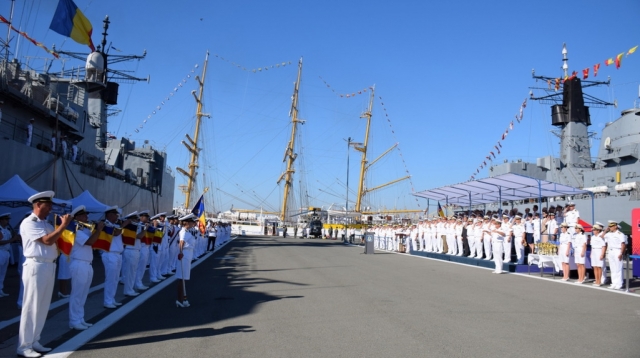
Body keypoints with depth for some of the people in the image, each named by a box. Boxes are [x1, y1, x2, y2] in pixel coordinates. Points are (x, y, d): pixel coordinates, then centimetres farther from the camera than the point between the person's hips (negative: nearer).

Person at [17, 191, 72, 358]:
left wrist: (64, 225, 2)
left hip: (49, 266, 9)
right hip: (36, 266, -9)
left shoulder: (46, 223, 16)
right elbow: (47, 240, -19)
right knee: (31, 307, -2)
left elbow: (57, 240, 13)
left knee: (43, 307, 13)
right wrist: (63, 225, -15)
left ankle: (34, 341, 24)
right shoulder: (29, 223, -10)